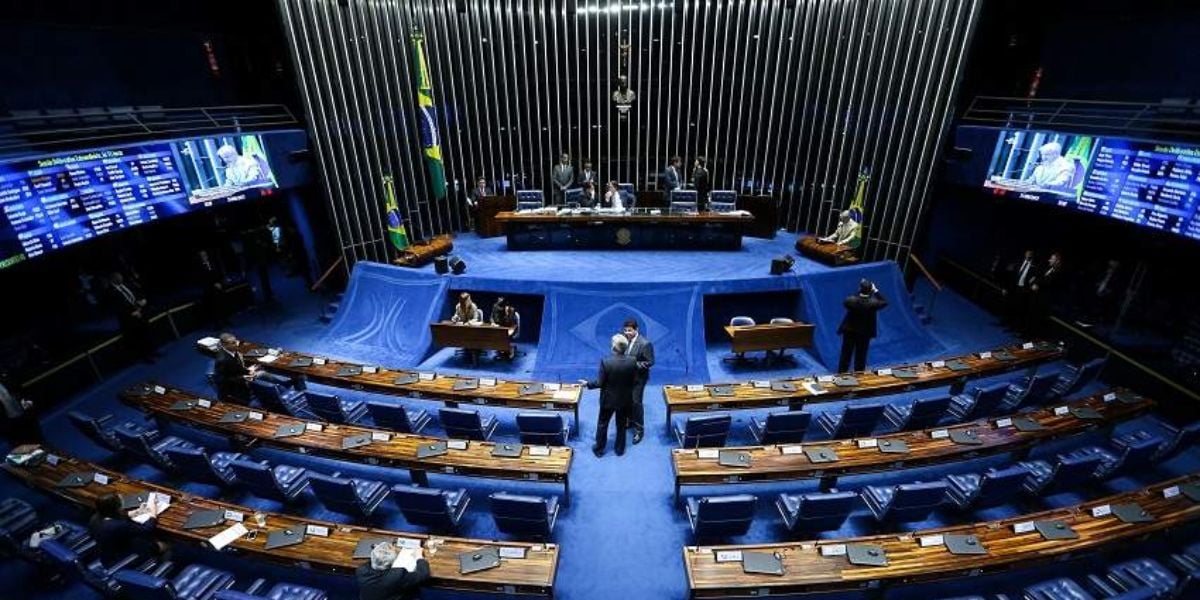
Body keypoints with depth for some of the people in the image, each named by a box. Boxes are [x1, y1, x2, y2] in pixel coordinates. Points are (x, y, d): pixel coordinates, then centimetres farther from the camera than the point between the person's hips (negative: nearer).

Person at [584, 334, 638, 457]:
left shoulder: (605, 361, -26)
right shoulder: (632, 361, -17)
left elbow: (599, 383, -18)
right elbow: (635, 382, -6)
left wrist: (587, 383, 0)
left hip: (608, 399, -2)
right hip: (625, 399, 2)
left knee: (602, 424, 18)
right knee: (622, 425, 21)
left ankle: (599, 449, 33)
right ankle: (620, 449, 37)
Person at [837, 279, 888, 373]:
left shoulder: (851, 300, -18)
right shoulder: (873, 303, -18)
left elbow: (845, 302, 5)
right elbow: (884, 302, 2)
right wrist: (876, 291, -1)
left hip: (849, 331, 0)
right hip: (865, 333, 0)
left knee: (845, 356, 10)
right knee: (860, 358, 11)